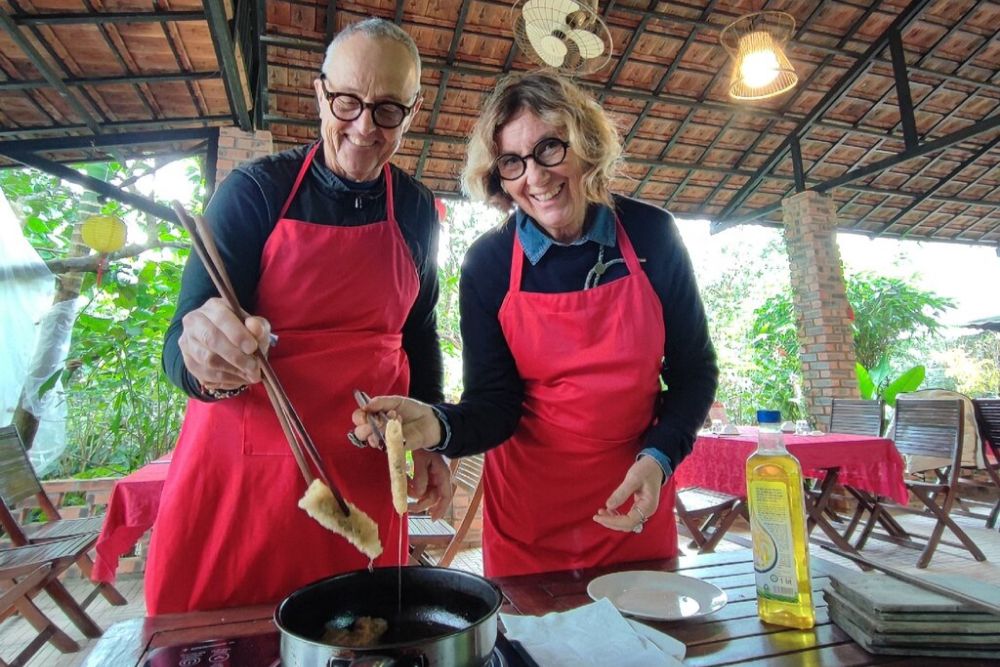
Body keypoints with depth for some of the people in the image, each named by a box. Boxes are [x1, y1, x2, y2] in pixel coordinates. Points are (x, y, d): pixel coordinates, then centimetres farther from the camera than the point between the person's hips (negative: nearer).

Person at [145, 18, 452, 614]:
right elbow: (184, 344, -10)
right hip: (240, 468, -1)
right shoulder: (256, 190, -7)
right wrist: (206, 362, -34)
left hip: (365, 472, 2)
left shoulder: (418, 210, 2)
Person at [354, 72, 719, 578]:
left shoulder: (651, 235, -9)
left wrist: (659, 457, -13)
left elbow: (693, 368, 0)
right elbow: (495, 404, -11)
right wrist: (440, 426, -32)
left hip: (636, 499, 2)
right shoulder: (488, 264, -12)